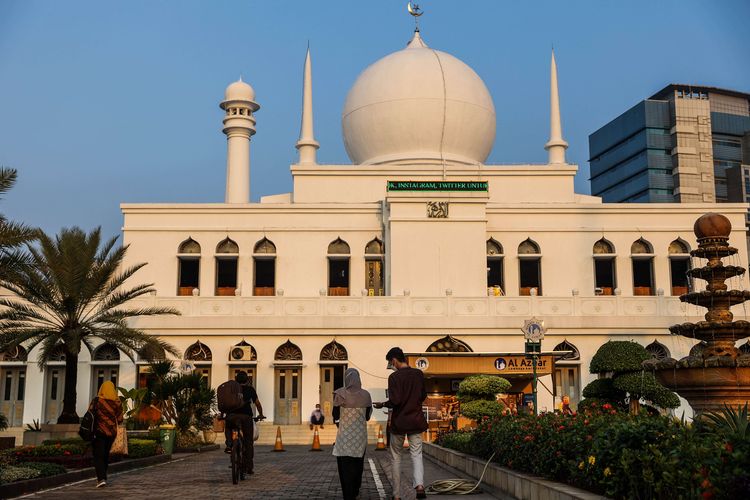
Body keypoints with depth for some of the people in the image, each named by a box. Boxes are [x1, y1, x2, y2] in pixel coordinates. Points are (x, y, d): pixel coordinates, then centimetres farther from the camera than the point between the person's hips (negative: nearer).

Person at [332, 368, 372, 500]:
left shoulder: (340, 394, -10)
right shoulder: (365, 395, -3)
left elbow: (335, 416, -3)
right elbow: (367, 416, 6)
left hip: (344, 435, -3)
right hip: (361, 434, 3)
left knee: (345, 465, 4)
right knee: (358, 463, 19)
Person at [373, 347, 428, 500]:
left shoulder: (394, 377, -14)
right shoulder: (419, 374, 2)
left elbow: (395, 401, -20)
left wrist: (382, 404, -2)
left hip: (399, 422, -3)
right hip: (416, 420, 3)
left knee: (396, 457, 10)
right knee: (416, 454, 4)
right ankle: (420, 484, -22)